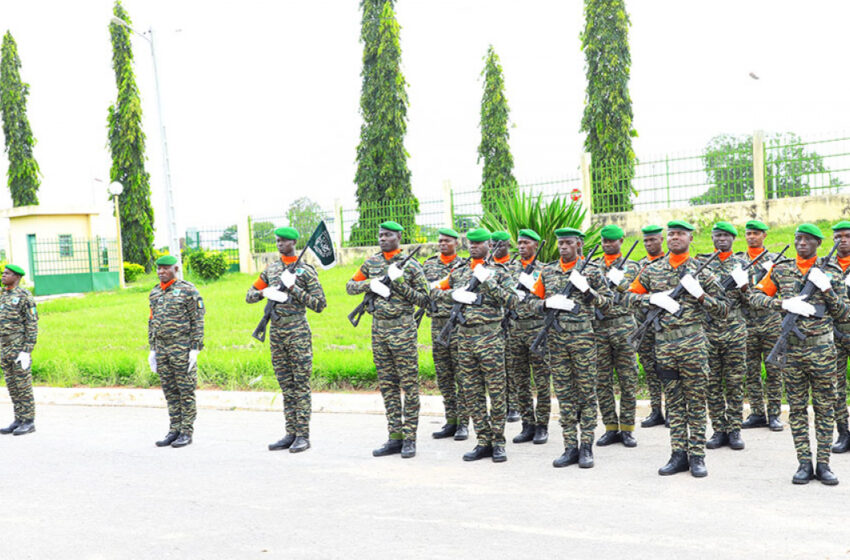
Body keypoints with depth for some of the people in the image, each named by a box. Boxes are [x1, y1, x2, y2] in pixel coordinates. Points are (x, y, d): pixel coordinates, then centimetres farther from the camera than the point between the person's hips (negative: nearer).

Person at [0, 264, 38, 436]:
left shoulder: (25, 297, -11)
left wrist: (26, 352, -20)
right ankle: (19, 421, 15)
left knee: (23, 386, -5)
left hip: (20, 349, -8)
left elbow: (32, 326, -14)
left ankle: (29, 422, 1)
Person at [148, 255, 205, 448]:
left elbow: (198, 321, -8)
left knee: (186, 391, -1)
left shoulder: (188, 290, -6)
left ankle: (187, 432, 4)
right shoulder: (155, 293, 13)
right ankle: (174, 431, 16)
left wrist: (195, 349, -14)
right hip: (162, 349, 6)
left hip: (182, 349, -6)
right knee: (170, 392, 9)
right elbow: (152, 322, 19)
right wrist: (152, 350, 14)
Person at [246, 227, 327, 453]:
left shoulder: (306, 271, -3)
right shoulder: (270, 268, 13)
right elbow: (249, 296, 16)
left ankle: (303, 436, -1)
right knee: (286, 386, 9)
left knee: (301, 386, -4)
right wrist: (266, 292, -5)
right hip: (276, 332, 6)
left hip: (298, 332, -6)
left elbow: (319, 304, -7)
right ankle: (290, 434, 13)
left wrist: (294, 288, -15)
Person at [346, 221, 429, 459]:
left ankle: (409, 439, 2)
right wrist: (371, 284, -6)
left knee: (409, 385, -3)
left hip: (402, 330, -5)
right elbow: (350, 286, 13)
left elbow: (424, 300, -5)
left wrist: (400, 283, -16)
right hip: (378, 330, 5)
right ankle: (395, 437, 14)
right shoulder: (371, 262, 10)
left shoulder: (411, 265, -4)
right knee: (387, 386, 8)